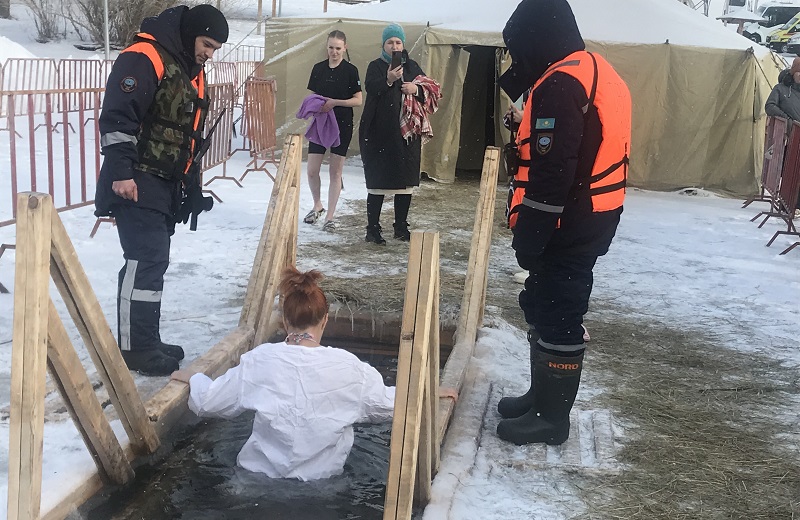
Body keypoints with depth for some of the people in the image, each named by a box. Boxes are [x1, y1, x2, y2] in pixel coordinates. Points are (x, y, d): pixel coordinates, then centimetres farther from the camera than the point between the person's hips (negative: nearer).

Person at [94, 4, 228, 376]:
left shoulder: (192, 73, 17)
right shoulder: (144, 59, -14)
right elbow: (116, 118, -22)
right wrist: (121, 173, -27)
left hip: (164, 185, 10)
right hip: (136, 184, -10)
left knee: (153, 261, 12)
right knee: (145, 261, -11)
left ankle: (146, 342, 21)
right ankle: (134, 348, -3)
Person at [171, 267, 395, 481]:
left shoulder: (260, 360, -14)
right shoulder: (347, 366, -16)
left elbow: (209, 403, -4)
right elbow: (386, 406, -2)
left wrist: (192, 378, 16)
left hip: (266, 470, 1)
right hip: (325, 473, -1)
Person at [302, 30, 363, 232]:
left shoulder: (350, 70, -4)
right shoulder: (318, 68, 6)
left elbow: (358, 100, -6)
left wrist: (335, 102, -18)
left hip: (342, 125, -3)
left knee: (335, 171, 2)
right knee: (312, 171, 0)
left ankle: (330, 216, 10)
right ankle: (317, 205, 25)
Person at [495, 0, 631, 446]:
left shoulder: (561, 83, -19)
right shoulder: (598, 72, 14)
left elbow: (551, 170, -24)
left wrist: (529, 233, -19)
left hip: (567, 225, -10)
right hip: (594, 219, 10)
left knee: (556, 315, -1)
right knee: (546, 307, 19)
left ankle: (550, 418, 10)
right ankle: (544, 398, 31)